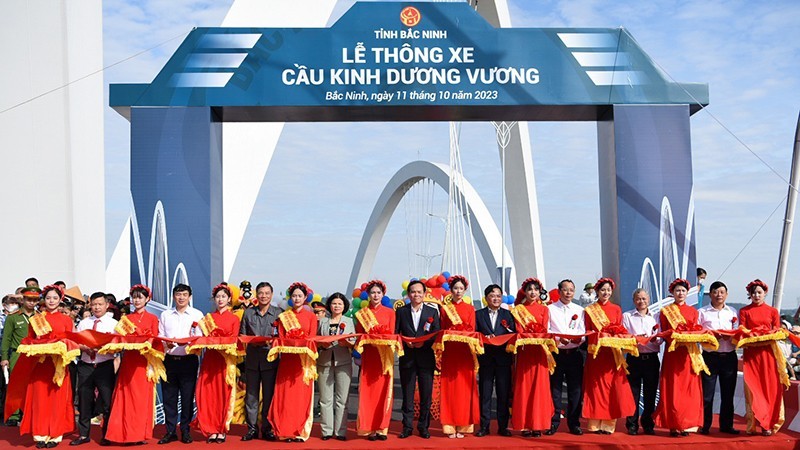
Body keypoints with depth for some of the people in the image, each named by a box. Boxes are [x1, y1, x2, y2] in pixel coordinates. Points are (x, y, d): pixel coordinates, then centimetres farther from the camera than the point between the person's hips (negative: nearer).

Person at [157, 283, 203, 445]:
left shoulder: (197, 315, 4)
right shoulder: (165, 315, 12)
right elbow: (160, 336, 11)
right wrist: (165, 344, -10)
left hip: (189, 360, -2)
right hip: (169, 359, 2)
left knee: (187, 397, 2)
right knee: (169, 397, 4)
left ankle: (185, 431, 11)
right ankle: (170, 431, 13)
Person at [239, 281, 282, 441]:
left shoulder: (279, 313, 3)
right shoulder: (248, 312, 10)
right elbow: (242, 335, 9)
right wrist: (251, 341, -9)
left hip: (270, 359, -2)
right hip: (252, 358, 2)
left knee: (269, 395, 3)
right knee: (251, 395, 5)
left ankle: (267, 428, 12)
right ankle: (252, 428, 13)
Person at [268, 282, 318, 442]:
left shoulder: (311, 316, 8)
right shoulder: (283, 316, 12)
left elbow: (312, 338, 0)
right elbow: (280, 339, 5)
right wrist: (291, 344, -14)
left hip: (304, 359, -1)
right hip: (287, 359, 1)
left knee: (302, 396, -3)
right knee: (286, 395, -3)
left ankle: (301, 432, 1)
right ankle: (286, 432, 1)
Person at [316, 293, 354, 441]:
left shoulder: (349, 321, 10)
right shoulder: (322, 321, 13)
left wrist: (347, 343, -15)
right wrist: (322, 345, -9)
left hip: (343, 362, -1)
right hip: (324, 362, 1)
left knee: (342, 399, -1)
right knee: (326, 399, 1)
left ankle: (341, 431, 3)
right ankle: (327, 431, 7)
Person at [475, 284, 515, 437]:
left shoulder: (508, 315, 11)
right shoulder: (478, 314, 9)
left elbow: (513, 335, 2)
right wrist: (485, 338, -17)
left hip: (503, 358, 1)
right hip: (485, 359, -1)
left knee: (503, 393, 2)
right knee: (485, 394, 2)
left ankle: (503, 427, 9)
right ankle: (484, 426, 8)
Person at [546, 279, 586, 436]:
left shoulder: (579, 310, 12)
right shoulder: (550, 309, 5)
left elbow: (583, 332, 5)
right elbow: (546, 331, -3)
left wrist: (580, 338, -16)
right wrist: (558, 339, -19)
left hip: (575, 353, 2)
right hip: (556, 353, -2)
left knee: (575, 389, 4)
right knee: (554, 389, 1)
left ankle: (574, 423, 13)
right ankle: (553, 423, 9)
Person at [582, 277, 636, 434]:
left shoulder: (616, 309, 12)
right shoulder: (589, 310, 7)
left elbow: (620, 330, 9)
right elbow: (587, 332, 4)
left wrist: (616, 338, -12)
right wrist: (598, 337, -13)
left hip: (613, 353, 2)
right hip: (596, 352, -1)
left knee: (613, 387, -3)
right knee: (596, 387, -2)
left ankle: (609, 423, 4)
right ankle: (596, 424, 2)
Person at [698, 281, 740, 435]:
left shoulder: (732, 312, 12)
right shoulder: (702, 312, 3)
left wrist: (729, 336, -12)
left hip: (729, 357, 3)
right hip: (710, 357, -3)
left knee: (728, 393, 8)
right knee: (707, 394, -1)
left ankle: (726, 425, 18)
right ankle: (705, 426, 8)